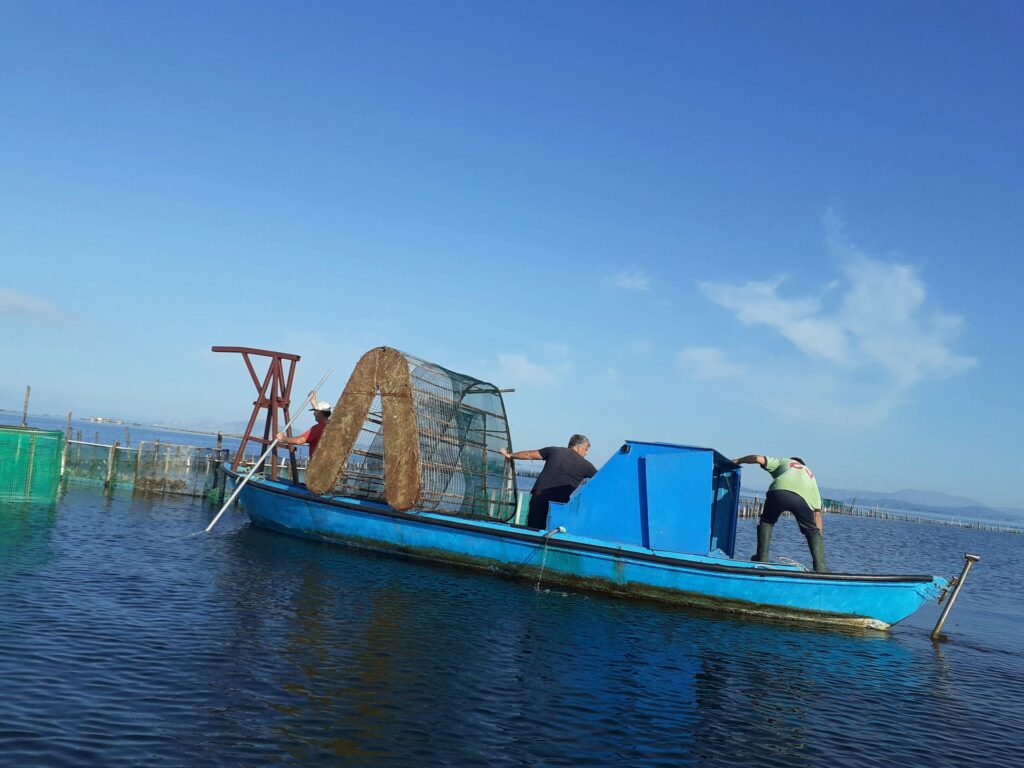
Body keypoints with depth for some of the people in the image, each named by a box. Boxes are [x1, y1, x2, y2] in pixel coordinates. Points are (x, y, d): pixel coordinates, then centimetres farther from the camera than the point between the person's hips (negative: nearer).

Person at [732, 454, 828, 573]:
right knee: (813, 532, 21)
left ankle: (762, 558, 21)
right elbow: (817, 513, 33)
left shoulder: (783, 462, 38)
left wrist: (737, 461, 37)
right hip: (804, 497, 1)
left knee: (766, 521, 25)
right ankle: (820, 568, 11)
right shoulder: (811, 475, 41)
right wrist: (819, 536, 36)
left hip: (779, 490, -1)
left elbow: (758, 458, 24)